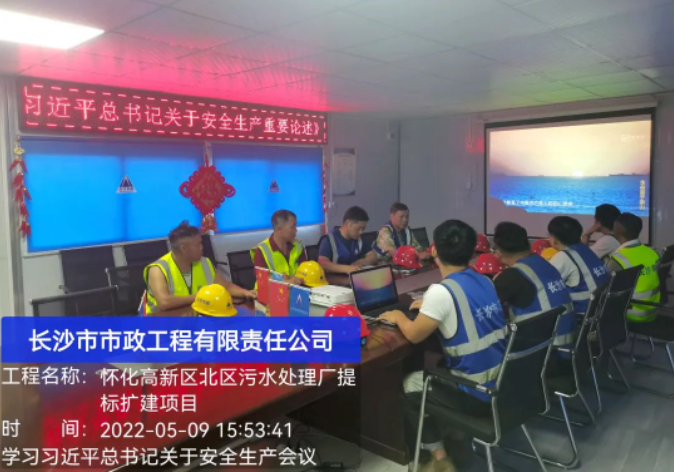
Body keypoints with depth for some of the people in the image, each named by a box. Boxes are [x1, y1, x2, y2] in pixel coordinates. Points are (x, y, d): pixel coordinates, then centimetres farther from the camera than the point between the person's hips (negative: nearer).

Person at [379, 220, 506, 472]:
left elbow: (414, 334, -10)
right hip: (505, 382, 7)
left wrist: (399, 317, 8)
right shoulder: (485, 281, 3)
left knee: (410, 385, 16)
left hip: (478, 393, -7)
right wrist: (431, 307, 24)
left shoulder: (441, 291, -21)